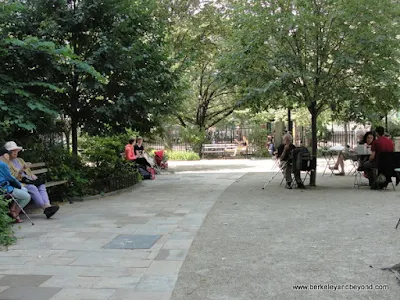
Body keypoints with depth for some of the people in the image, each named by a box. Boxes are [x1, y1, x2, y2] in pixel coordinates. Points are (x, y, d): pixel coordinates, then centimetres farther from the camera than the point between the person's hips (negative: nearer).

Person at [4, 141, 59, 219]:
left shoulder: (20, 160, 25)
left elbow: (28, 171, 27)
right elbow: (12, 177, -9)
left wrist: (32, 175, 4)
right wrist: (21, 170, -22)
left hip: (27, 180, 7)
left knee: (41, 185, -23)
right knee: (32, 188, -34)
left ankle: (47, 205, -41)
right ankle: (44, 208, -36)